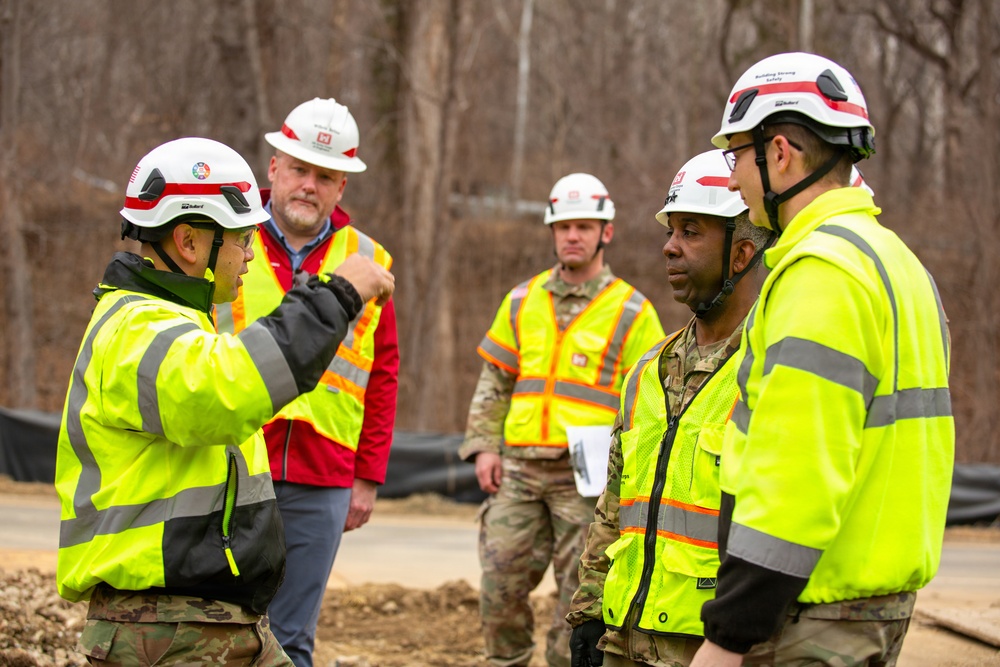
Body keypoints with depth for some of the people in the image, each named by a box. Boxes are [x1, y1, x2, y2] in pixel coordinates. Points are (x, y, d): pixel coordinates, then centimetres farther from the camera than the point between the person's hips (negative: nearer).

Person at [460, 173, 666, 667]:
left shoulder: (632, 312, 1)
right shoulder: (523, 302, 13)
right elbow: (493, 381, 16)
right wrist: (483, 445, 5)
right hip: (519, 468, 4)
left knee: (580, 594, -1)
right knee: (501, 584, 0)